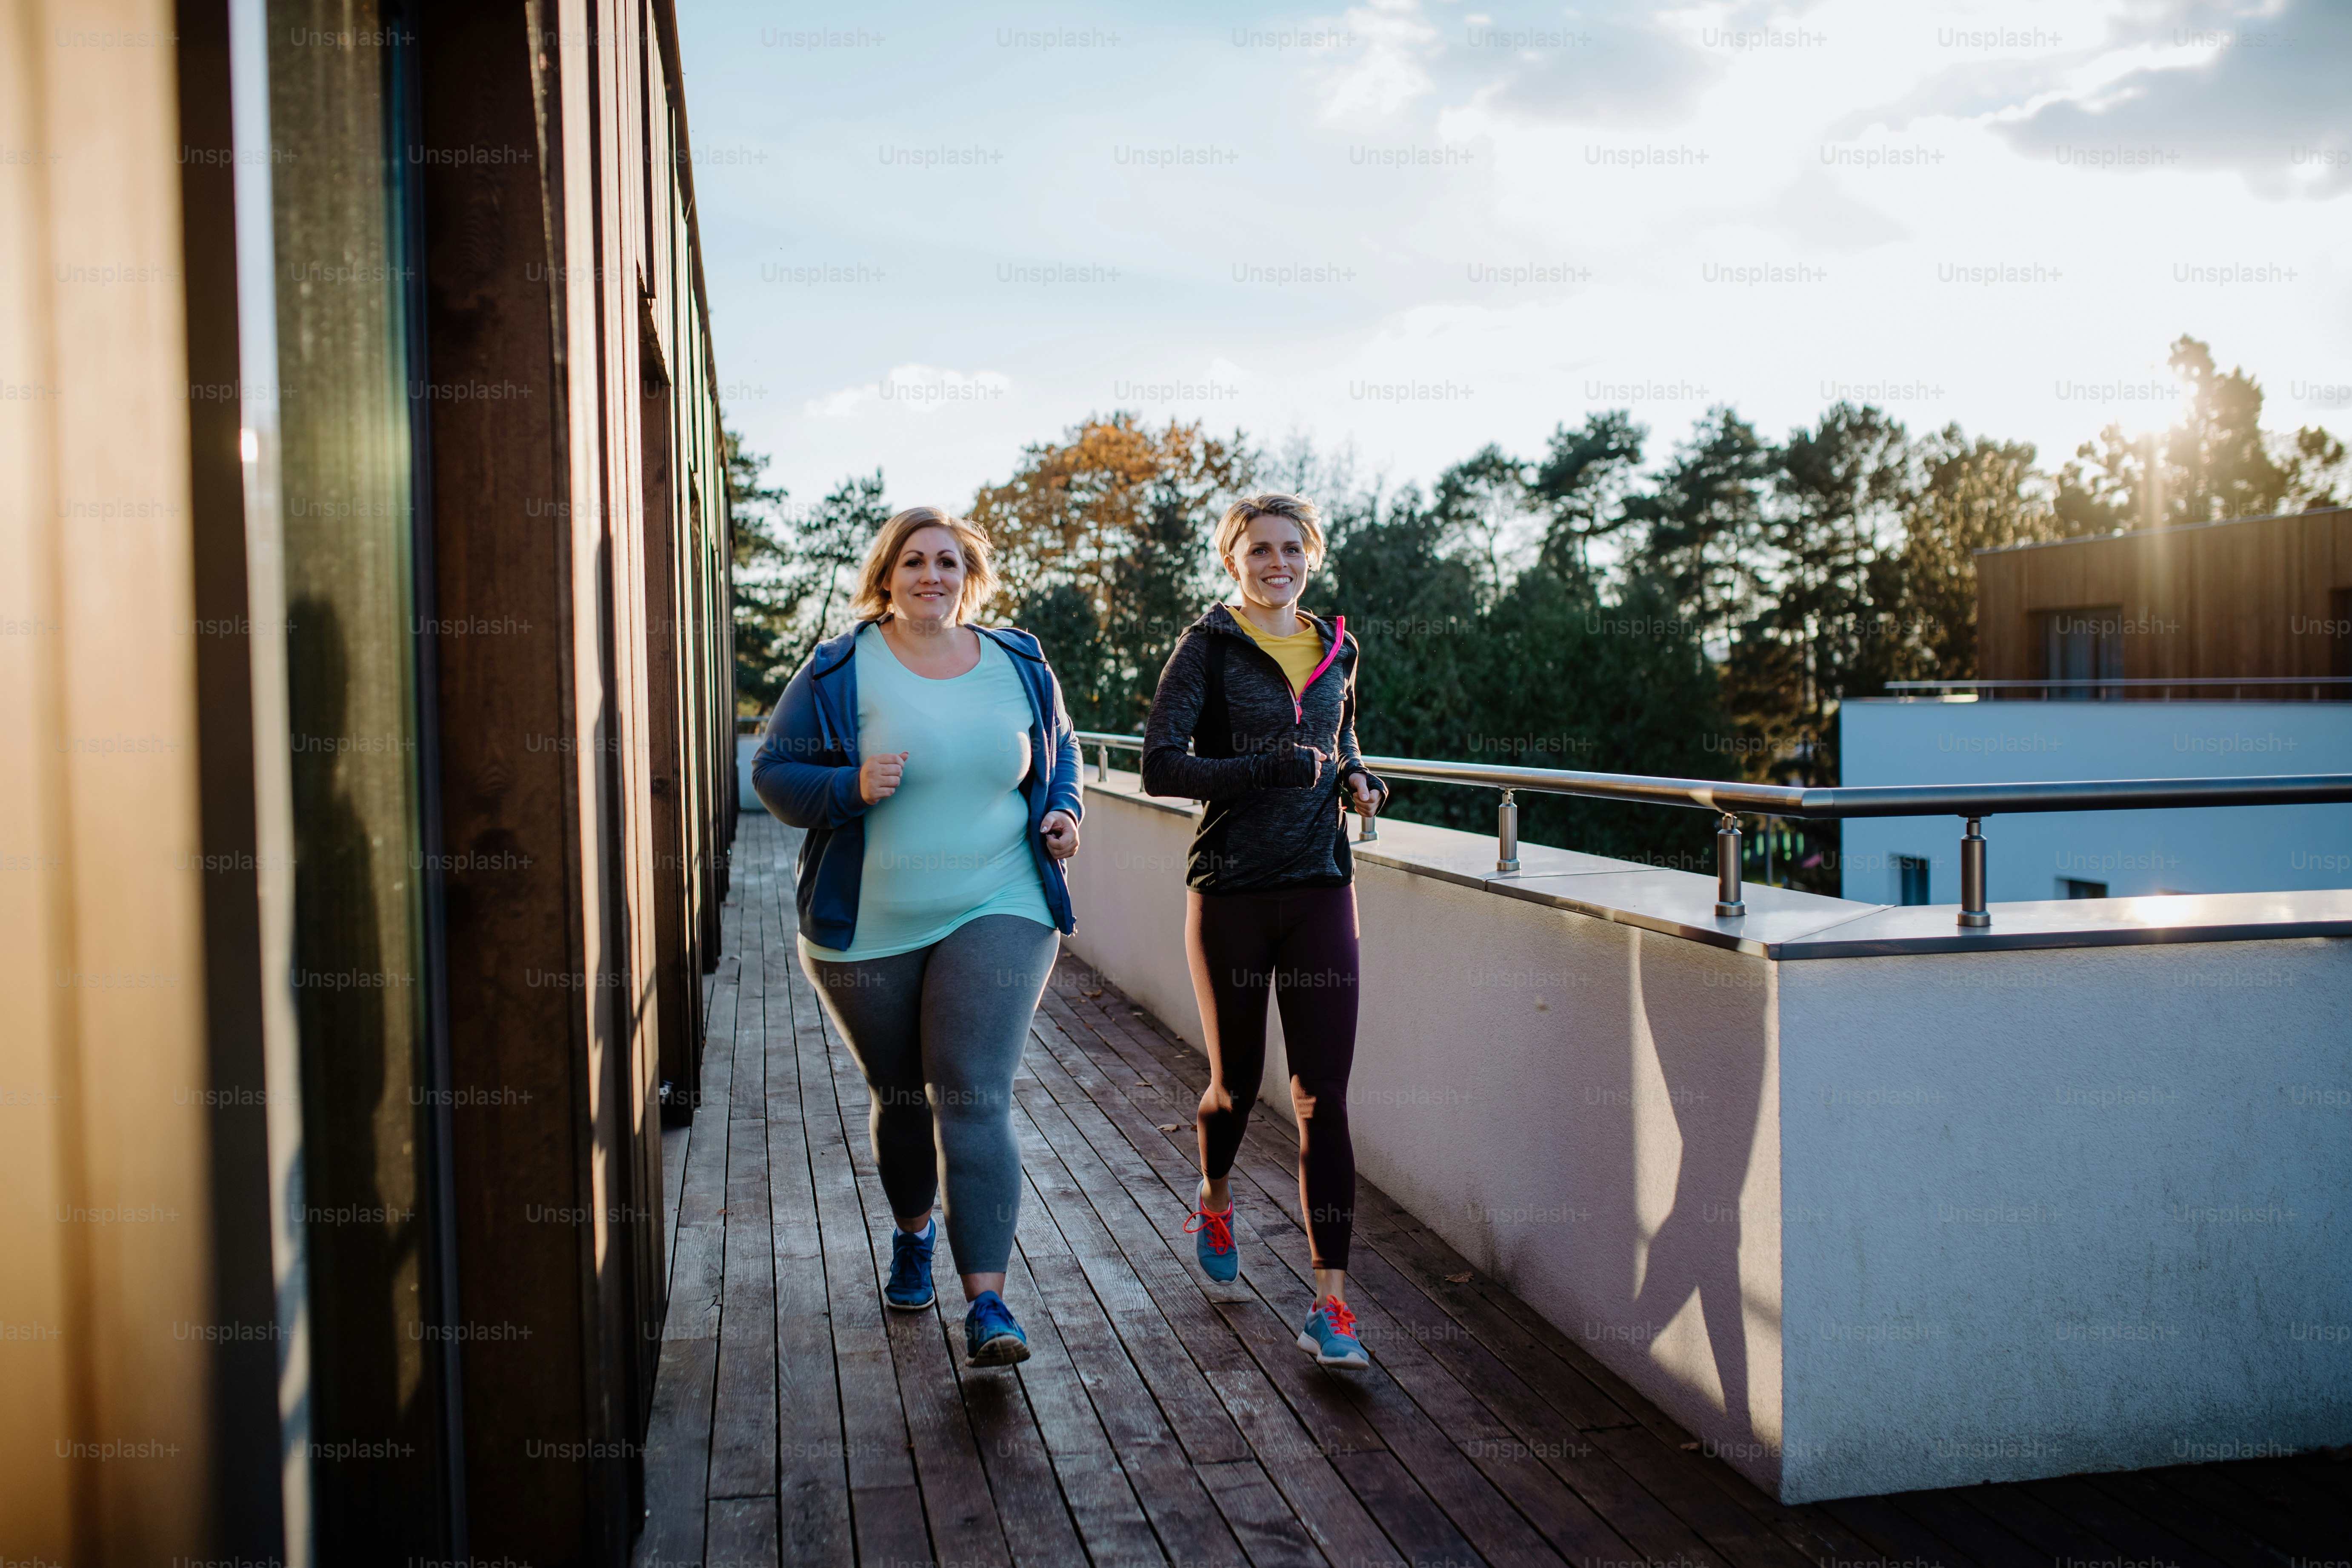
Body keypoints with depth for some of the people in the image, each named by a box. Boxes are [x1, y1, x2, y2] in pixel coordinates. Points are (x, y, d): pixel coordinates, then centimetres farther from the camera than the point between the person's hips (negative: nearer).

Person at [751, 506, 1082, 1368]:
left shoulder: (1018, 666, 5)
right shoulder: (840, 671, -4)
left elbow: (1060, 747, 21)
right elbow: (773, 770, -2)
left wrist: (1062, 811, 2)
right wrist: (852, 788, -20)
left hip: (997, 914, 0)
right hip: (869, 928, 0)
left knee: (974, 1099, -12)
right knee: (900, 1097, 15)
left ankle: (988, 1304, -11)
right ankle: (913, 1232, 44)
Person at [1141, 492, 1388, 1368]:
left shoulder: (1335, 652, 11)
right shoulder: (1208, 648, -3)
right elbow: (1160, 768, -12)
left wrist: (1356, 780, 4)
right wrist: (1270, 768, -23)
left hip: (1320, 892, 3)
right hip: (1231, 893, -3)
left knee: (1324, 1098, -4)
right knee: (1235, 1082, 11)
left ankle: (1330, 1305, -1)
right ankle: (1215, 1198, 45)